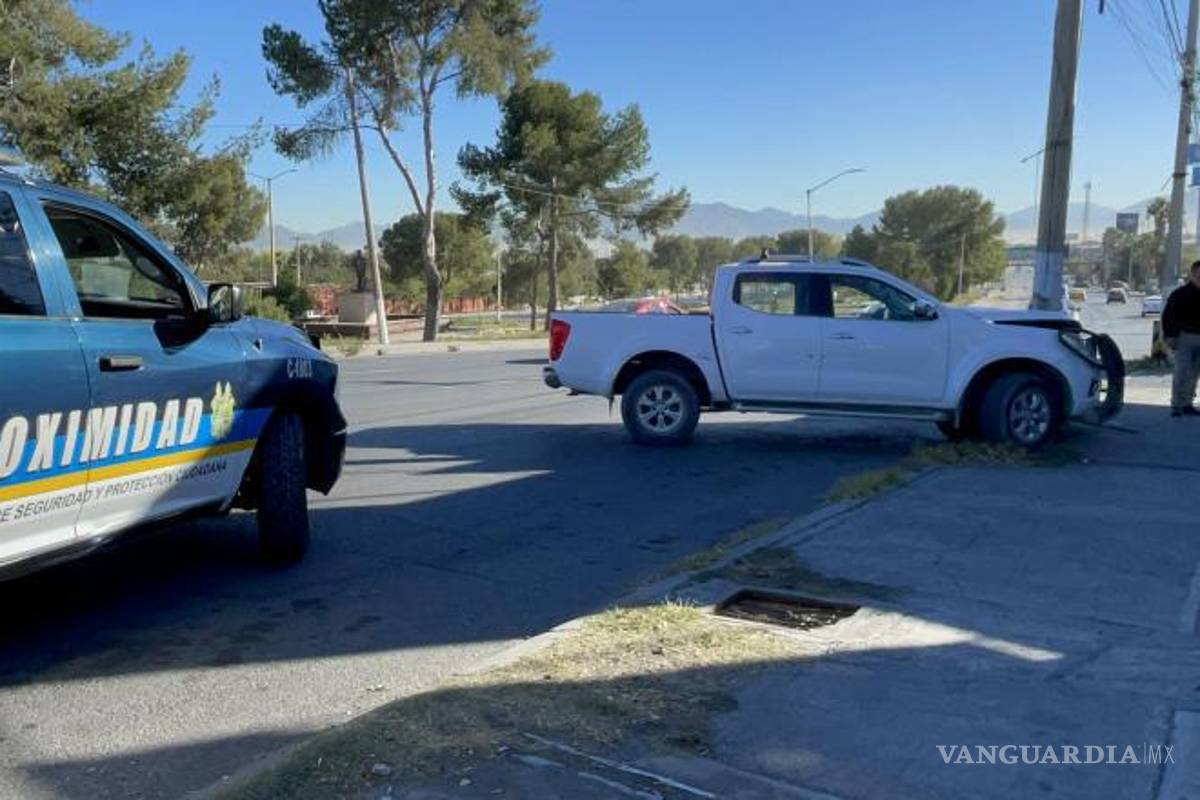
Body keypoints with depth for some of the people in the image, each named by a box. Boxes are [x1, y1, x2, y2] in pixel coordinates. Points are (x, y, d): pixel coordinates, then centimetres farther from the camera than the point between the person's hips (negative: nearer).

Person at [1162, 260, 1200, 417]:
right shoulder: (1180, 294, -4)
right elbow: (1167, 316, -6)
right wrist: (1170, 336, -14)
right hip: (1184, 337, -6)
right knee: (1182, 372, -10)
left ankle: (1187, 404, 17)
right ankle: (1176, 405, -8)